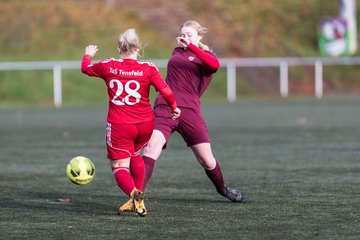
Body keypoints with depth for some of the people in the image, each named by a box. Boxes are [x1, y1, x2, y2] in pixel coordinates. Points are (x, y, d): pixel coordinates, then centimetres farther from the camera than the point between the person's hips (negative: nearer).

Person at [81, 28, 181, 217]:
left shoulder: (108, 66, -3)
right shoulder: (148, 69, -7)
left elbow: (86, 68, 14)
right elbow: (166, 91, -12)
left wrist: (88, 55, 36)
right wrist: (173, 107, 8)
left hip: (119, 126, -2)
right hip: (145, 124, 2)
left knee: (119, 166, 1)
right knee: (134, 153, 30)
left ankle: (134, 193, -29)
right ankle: (137, 196, 27)